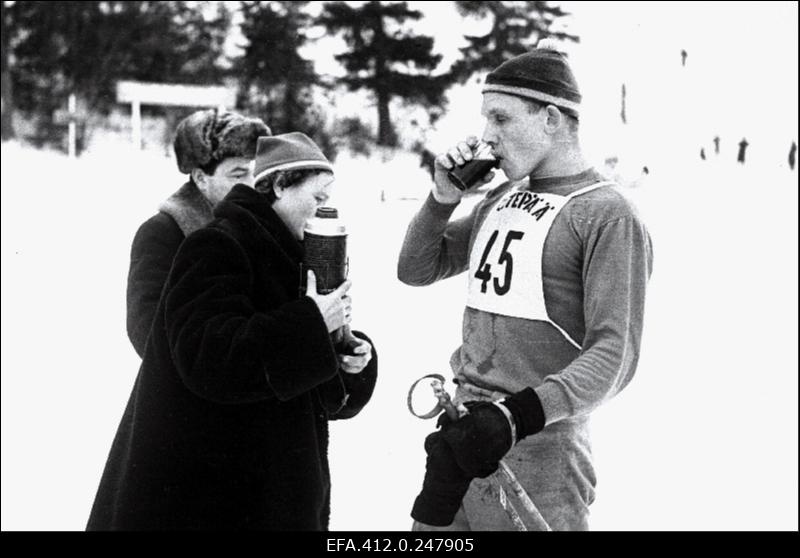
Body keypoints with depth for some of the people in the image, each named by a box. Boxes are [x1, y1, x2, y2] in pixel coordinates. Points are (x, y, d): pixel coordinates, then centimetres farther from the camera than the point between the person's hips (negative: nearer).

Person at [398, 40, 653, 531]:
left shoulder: (608, 216, -10)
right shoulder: (502, 200, 13)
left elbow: (614, 355, -17)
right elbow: (417, 270, 20)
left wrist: (519, 415, -29)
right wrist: (444, 198, 3)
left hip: (537, 448, -6)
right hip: (460, 432, 7)